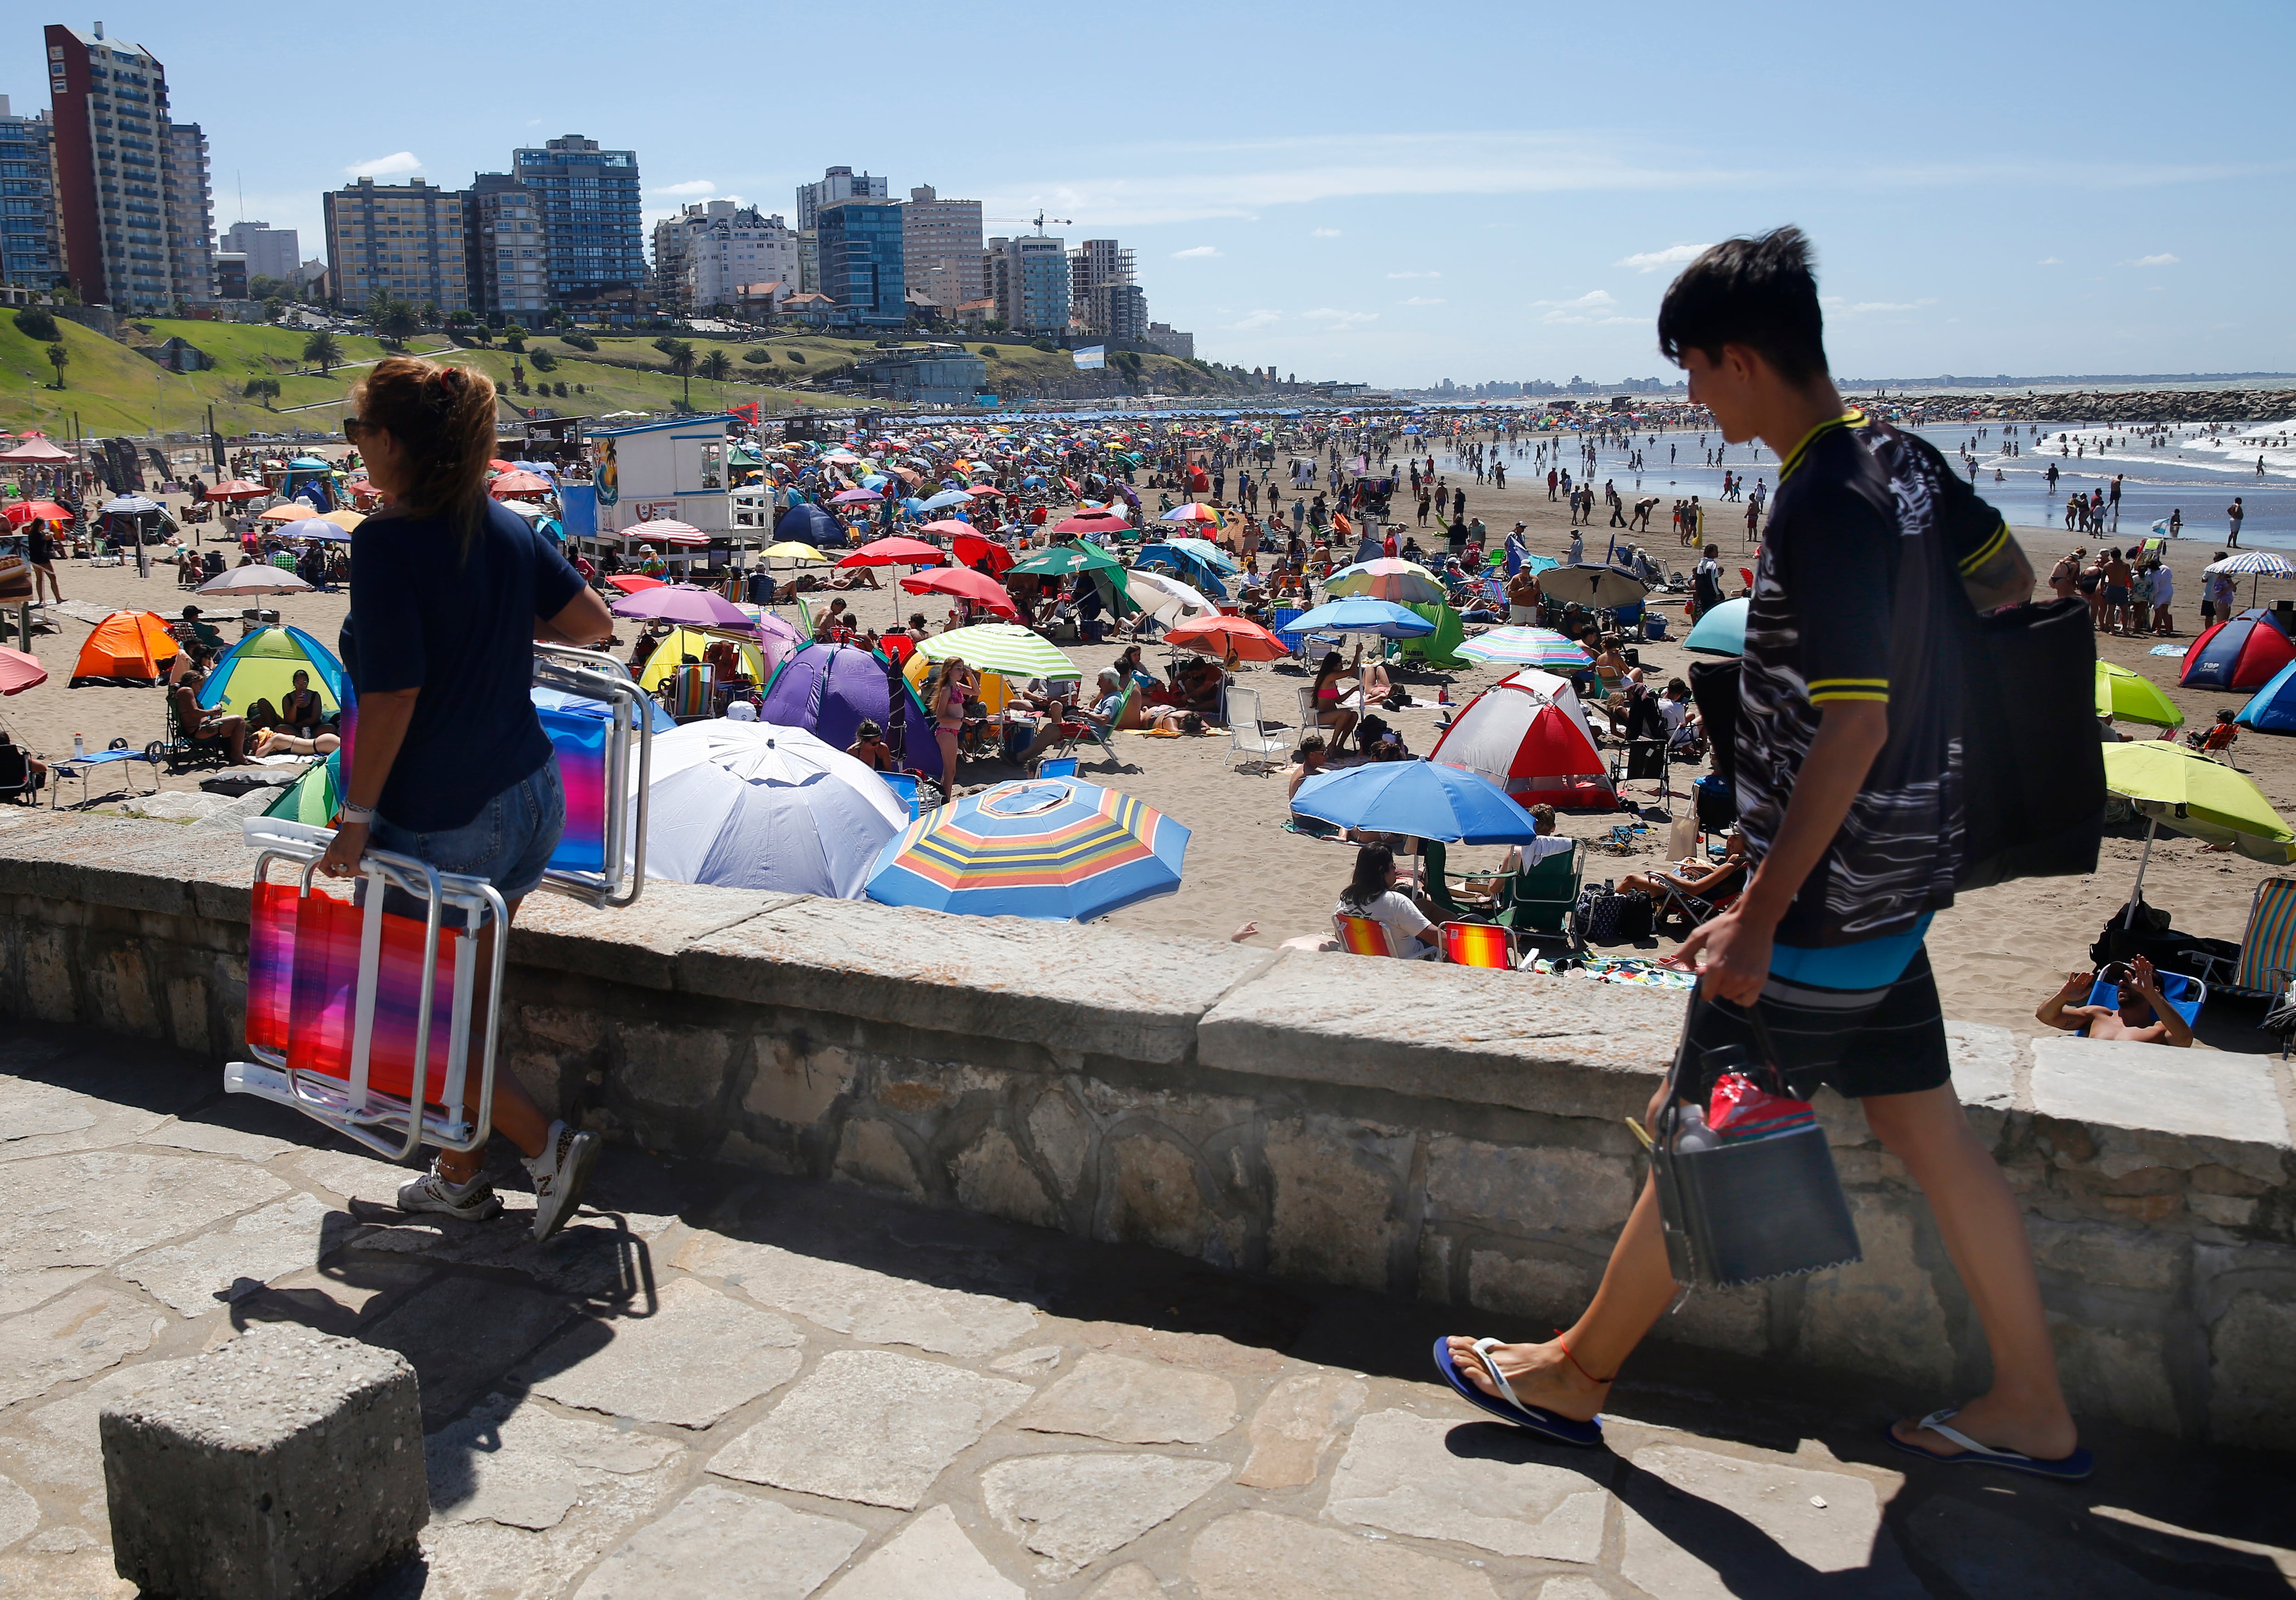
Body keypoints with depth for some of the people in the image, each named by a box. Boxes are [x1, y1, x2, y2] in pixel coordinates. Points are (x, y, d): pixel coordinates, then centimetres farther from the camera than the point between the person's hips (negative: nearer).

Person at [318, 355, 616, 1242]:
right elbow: (594, 623, 8)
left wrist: (356, 820, -13)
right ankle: (459, 1177, 31)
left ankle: (547, 1143, 4)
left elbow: (394, 696, -21)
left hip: (437, 822, -7)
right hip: (527, 800, 8)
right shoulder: (508, 529, 2)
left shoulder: (388, 544, -19)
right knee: (465, 999, 19)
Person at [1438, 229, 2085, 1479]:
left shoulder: (1822, 505, -23)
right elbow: (2007, 580, 20)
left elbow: (1854, 726, -27)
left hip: (1828, 893, -9)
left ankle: (1575, 1374, 23)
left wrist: (1757, 919, -25)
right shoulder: (1900, 459, 5)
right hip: (1897, 874, 9)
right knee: (1928, 1131, 18)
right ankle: (2033, 1410, 31)